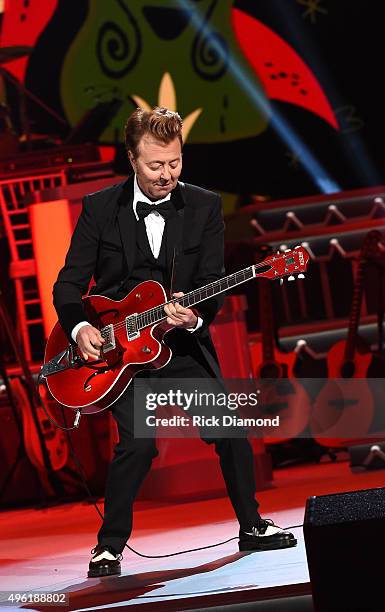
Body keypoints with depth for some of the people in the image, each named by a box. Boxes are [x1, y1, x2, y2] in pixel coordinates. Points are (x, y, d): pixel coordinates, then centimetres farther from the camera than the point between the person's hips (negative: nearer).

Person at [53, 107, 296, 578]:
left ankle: (251, 527, 18)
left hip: (182, 344, 2)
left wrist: (195, 318, -23)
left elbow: (213, 284, -3)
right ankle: (109, 547, -3)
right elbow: (68, 284, 0)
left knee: (231, 432, -4)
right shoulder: (100, 208, -3)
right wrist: (79, 327, -18)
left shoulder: (204, 207, 0)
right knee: (139, 441, -19)